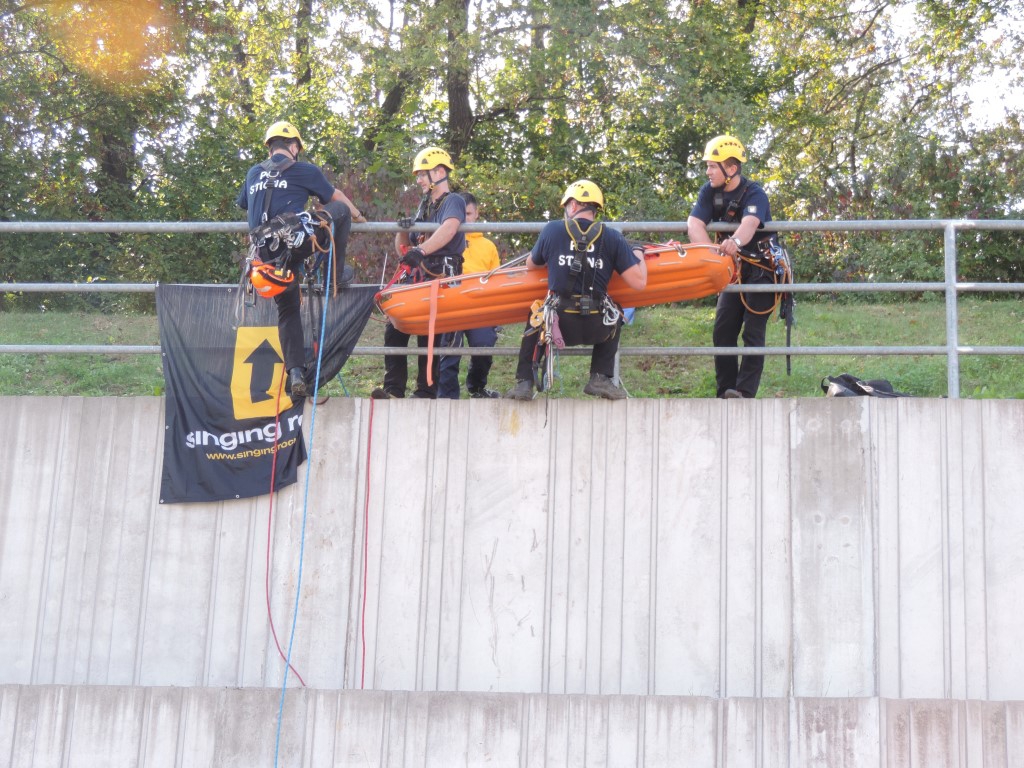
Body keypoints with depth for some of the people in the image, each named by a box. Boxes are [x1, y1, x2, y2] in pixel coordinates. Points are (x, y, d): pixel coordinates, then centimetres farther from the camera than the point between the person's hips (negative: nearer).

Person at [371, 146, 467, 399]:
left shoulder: (453, 201, -2)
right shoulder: (424, 206, 23)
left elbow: (449, 229, -26)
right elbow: (403, 249, 21)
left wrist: (421, 250, -38)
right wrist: (402, 231, -2)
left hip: (440, 279, -8)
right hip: (415, 278, 8)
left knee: (428, 336, -8)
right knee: (394, 331, -1)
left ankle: (426, 392, -2)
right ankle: (394, 389, 0)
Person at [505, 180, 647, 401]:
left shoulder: (551, 230, 2)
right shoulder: (612, 237, 0)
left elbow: (530, 265, 20)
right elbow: (638, 283, -4)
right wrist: (639, 255, 17)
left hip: (559, 324, 0)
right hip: (596, 328, 0)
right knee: (614, 316, 35)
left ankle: (524, 383, 23)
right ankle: (601, 378, 22)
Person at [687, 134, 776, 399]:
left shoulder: (753, 193, -21)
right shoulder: (710, 191, -4)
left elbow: (750, 223, -42)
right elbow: (694, 224, -18)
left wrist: (735, 241, -64)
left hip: (761, 269, -6)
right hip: (732, 268, 6)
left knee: (753, 333, -11)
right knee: (723, 332, 1)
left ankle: (744, 393, -14)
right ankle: (725, 394, 6)